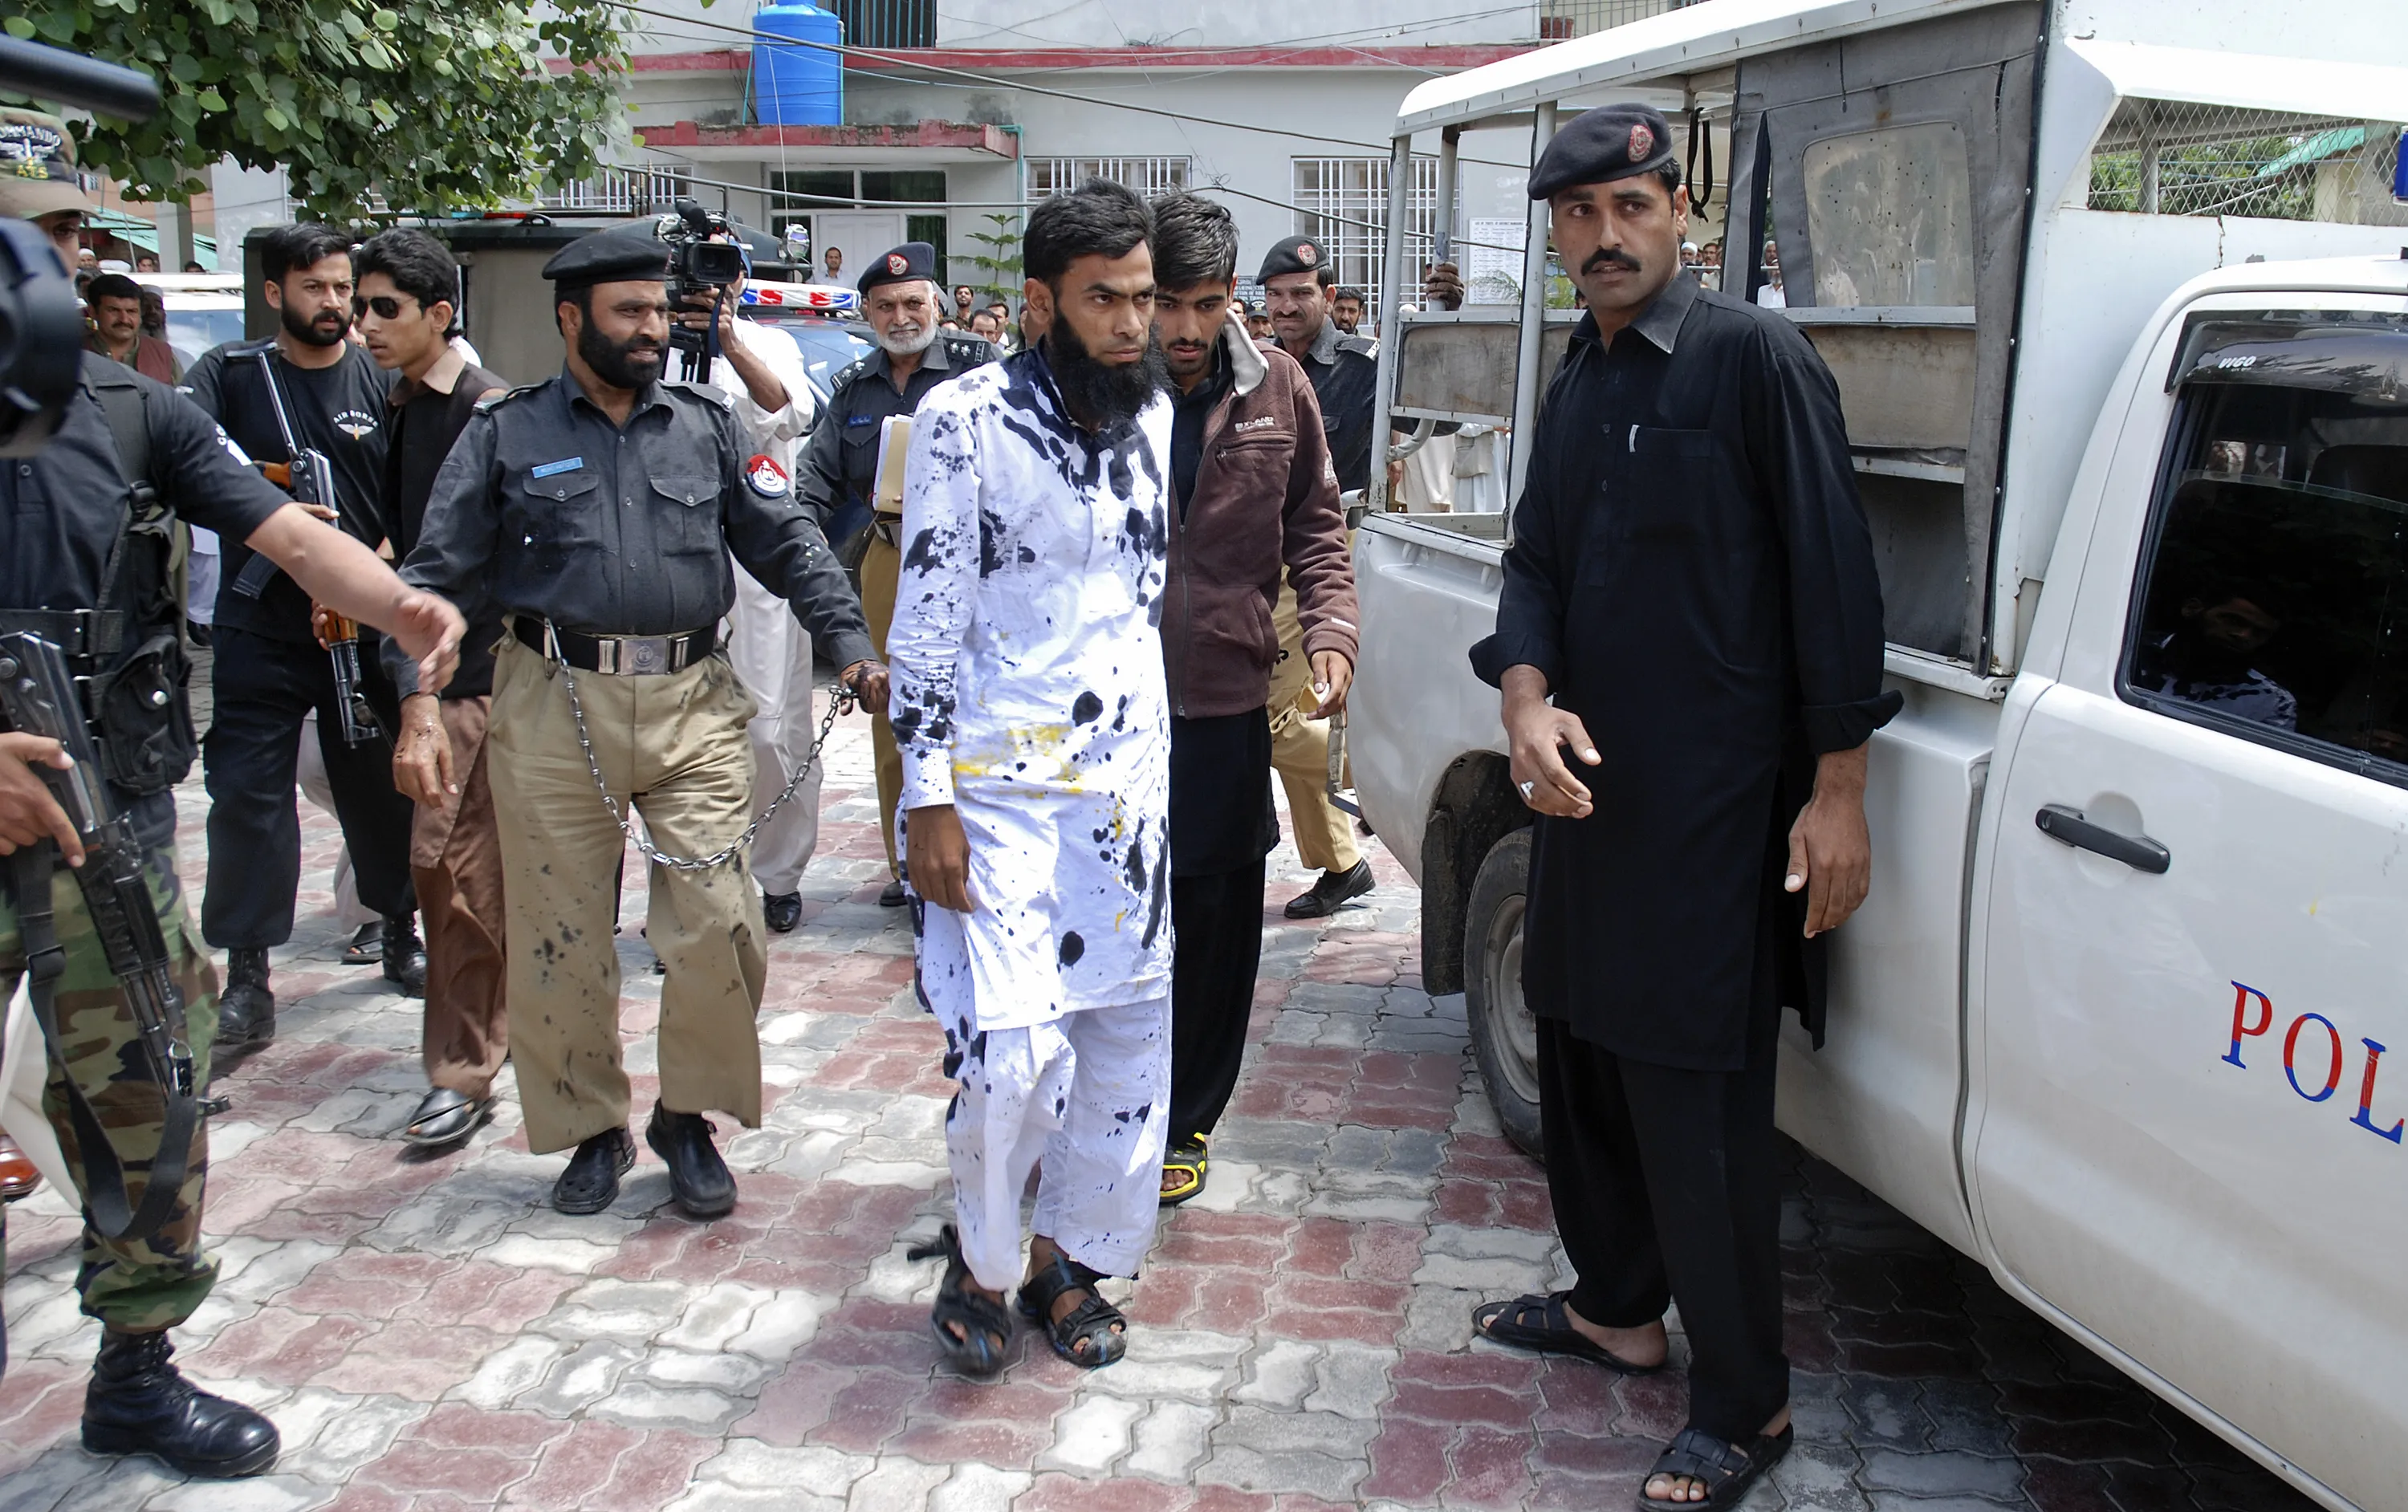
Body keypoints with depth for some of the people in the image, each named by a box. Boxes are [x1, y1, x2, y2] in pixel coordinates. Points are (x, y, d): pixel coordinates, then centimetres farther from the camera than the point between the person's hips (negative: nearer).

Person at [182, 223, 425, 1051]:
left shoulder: (383, 381, 4)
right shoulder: (230, 374, 4)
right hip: (259, 628, 0)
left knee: (381, 784, 10)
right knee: (245, 794, -4)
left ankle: (402, 932, 29)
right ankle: (247, 979, 4)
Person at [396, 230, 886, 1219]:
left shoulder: (709, 425, 12)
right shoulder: (506, 434, 7)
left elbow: (787, 544, 10)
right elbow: (441, 574, 4)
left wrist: (850, 645, -2)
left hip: (693, 703, 1)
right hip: (554, 708, -1)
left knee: (719, 929, -5)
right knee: (561, 939, 6)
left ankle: (689, 1117, 17)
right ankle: (590, 1130, 25)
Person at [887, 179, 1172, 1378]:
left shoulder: (1152, 412, 8)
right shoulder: (966, 419, -10)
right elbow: (926, 616, -10)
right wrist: (927, 798, -14)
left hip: (1127, 774, 6)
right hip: (1000, 780, -6)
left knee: (1127, 1037, 9)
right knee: (1010, 1052, -11)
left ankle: (1068, 1258, 28)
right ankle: (978, 1257, 16)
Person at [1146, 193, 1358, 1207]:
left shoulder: (1276, 390, 1)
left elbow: (1314, 524, 10)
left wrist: (1329, 631, -5)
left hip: (1225, 704, 2)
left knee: (1213, 930, 12)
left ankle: (1181, 1122, 30)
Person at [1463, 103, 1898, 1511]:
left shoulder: (1754, 357, -10)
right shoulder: (1577, 382, 13)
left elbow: (1834, 576, -13)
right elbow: (1538, 561, 12)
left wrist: (1838, 788, -15)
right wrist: (1527, 696, -9)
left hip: (1715, 809, -8)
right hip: (1585, 787, 8)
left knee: (1699, 1103, -3)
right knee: (1582, 1054, 18)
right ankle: (1619, 1306, 38)